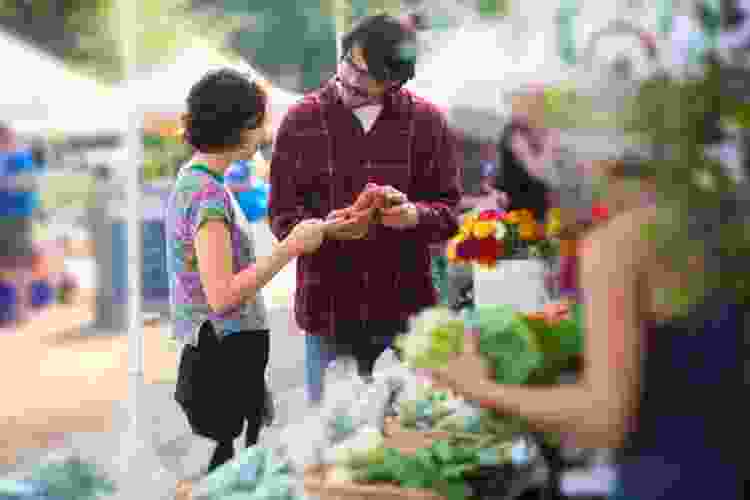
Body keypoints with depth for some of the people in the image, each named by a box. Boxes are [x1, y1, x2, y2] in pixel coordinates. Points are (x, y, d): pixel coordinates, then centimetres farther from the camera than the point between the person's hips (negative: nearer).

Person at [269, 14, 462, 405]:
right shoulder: (302, 120, 0)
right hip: (327, 310, 0)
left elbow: (449, 210, 4)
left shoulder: (426, 122, 1)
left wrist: (414, 215, -19)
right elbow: (282, 214, 1)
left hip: (405, 312, 0)